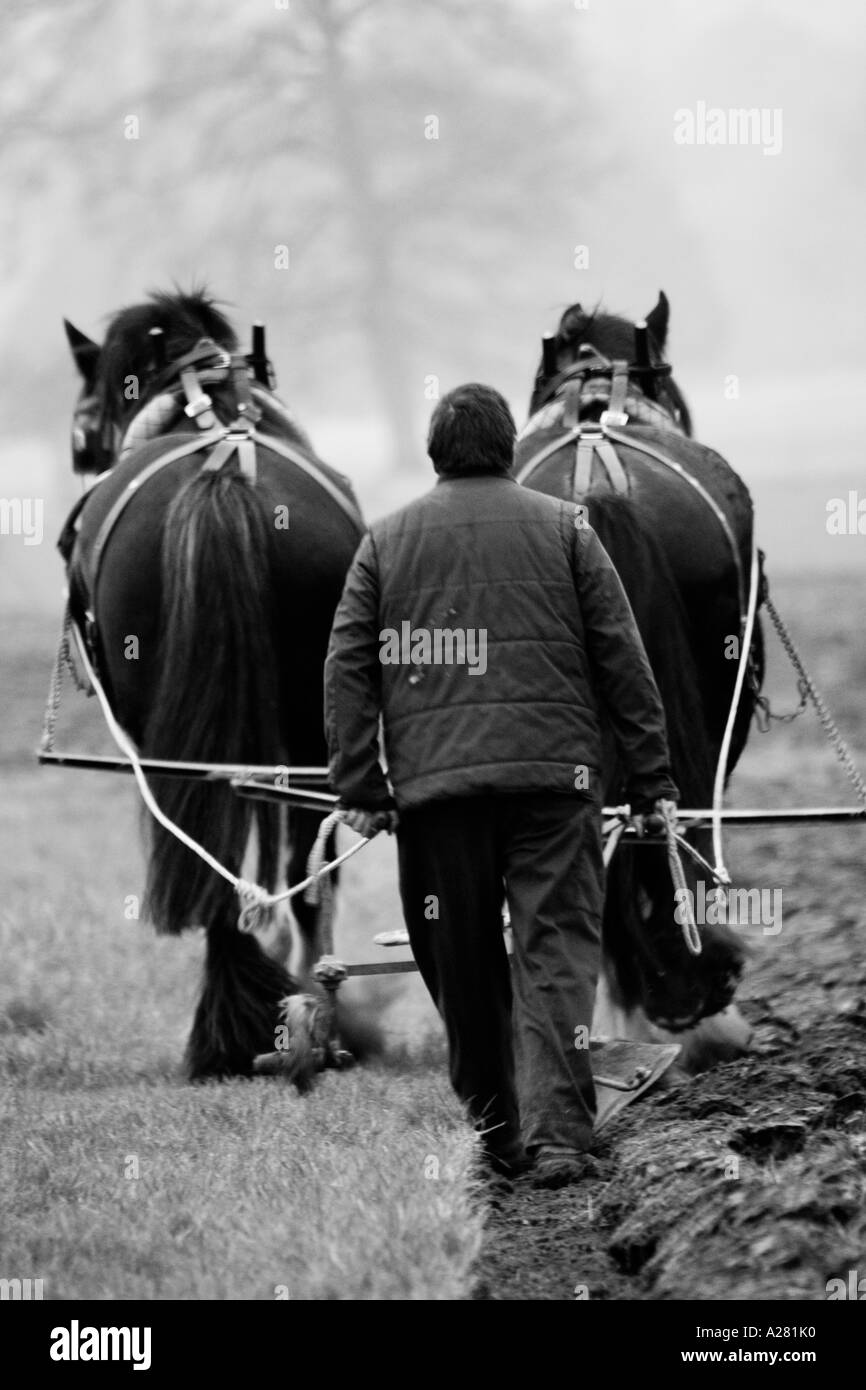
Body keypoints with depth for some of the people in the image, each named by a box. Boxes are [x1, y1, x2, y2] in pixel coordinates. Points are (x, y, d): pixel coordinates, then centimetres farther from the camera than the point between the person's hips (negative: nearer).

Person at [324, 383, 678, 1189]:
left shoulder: (385, 541, 11)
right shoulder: (563, 528, 8)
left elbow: (347, 669, 6)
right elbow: (621, 659, 5)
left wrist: (358, 788, 7)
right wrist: (650, 777, 7)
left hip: (434, 782, 1)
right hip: (552, 772, -1)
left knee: (462, 966, 11)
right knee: (556, 951, -3)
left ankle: (496, 1130, 17)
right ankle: (557, 1133, -15)